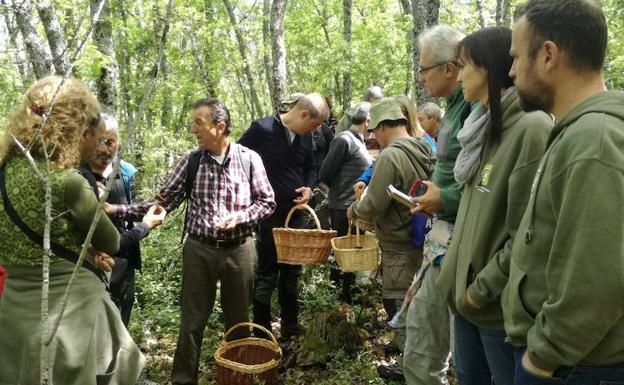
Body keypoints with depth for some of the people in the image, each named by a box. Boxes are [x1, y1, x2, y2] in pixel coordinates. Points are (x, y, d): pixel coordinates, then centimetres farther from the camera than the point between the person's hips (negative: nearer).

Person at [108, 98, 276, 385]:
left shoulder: (249, 159, -7)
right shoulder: (191, 160, -3)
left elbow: (267, 202, -1)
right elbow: (164, 201, -3)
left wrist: (238, 217, -17)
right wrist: (117, 210, -12)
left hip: (239, 250, 0)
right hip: (199, 249, 1)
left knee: (238, 321, 15)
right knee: (192, 322, 9)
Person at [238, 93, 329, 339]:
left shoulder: (305, 137, 4)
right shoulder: (262, 129, -15)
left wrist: (309, 187, -3)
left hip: (295, 213, 6)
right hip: (268, 214, -6)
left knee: (292, 272, 16)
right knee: (266, 274, 4)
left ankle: (290, 324, 31)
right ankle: (262, 330, 18)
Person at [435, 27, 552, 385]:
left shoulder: (532, 127, -18)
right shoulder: (486, 125, 10)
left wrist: (482, 289, -15)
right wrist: (455, 270, 10)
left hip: (500, 303, -8)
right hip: (468, 291, 8)